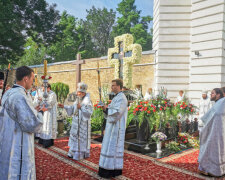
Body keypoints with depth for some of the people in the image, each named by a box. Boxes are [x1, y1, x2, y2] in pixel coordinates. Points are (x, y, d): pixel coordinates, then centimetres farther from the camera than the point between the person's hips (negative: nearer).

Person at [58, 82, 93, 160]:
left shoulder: (87, 100, -15)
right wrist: (64, 106, 10)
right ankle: (74, 153, 27)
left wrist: (81, 107, -28)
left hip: (83, 123, -8)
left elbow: (89, 112, -21)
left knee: (81, 137, -1)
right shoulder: (78, 99, 9)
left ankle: (81, 154, 10)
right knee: (75, 136, 14)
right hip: (76, 122, 8)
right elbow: (72, 108, 18)